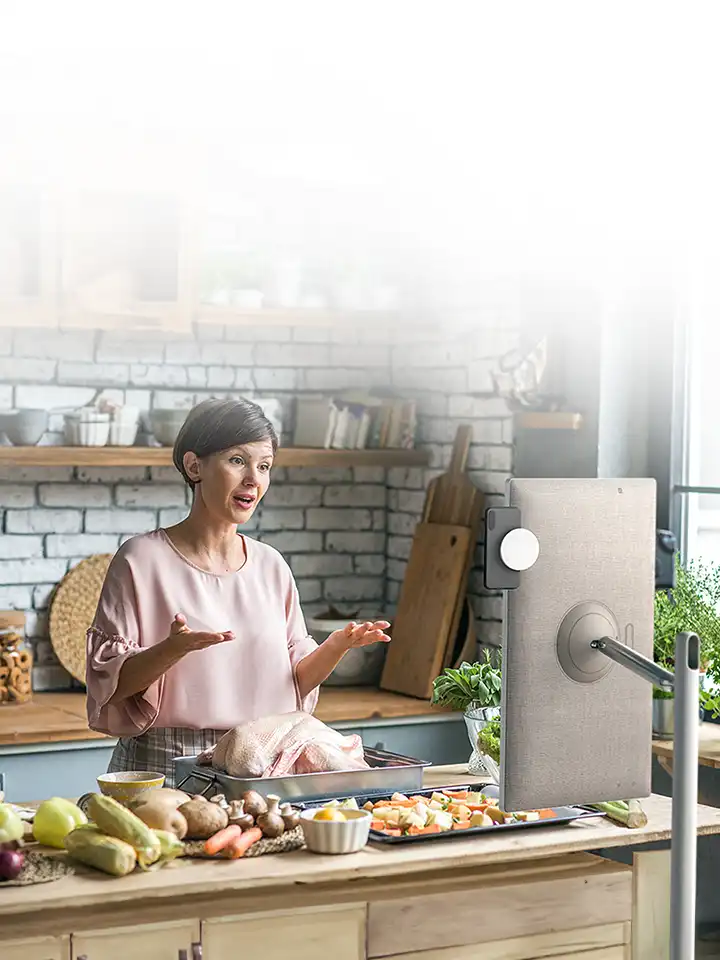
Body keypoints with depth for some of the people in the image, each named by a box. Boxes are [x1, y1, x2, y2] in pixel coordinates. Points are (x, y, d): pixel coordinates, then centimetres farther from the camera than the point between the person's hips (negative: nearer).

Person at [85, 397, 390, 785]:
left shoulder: (270, 566, 11)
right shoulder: (142, 559, -4)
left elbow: (295, 680, 16)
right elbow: (109, 684, -6)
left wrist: (337, 646, -3)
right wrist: (173, 650, -23)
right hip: (164, 767, -4)